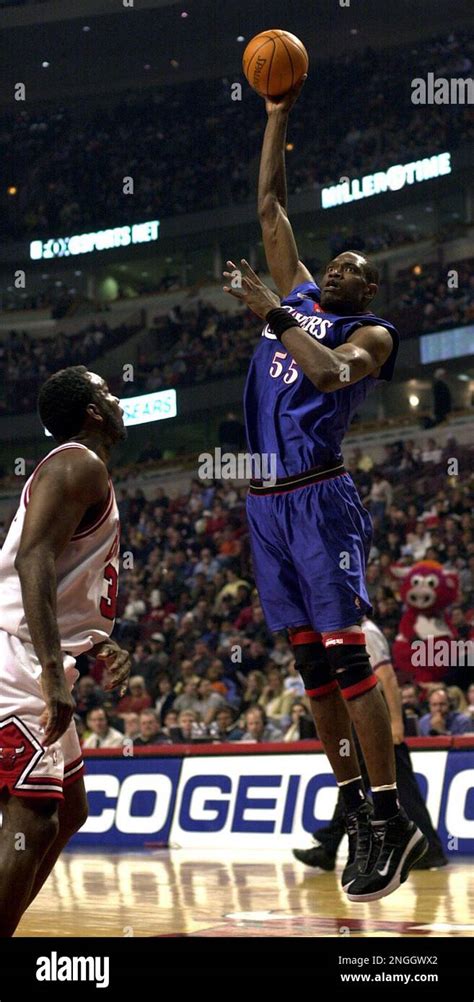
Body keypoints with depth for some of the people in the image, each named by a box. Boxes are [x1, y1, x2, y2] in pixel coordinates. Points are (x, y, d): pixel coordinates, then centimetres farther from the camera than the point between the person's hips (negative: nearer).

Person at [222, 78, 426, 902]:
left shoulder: (370, 334, -1)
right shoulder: (296, 293, 17)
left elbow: (328, 371, -24)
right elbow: (270, 206, 18)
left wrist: (272, 316, -25)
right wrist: (277, 115, 15)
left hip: (318, 499, -7)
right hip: (266, 501, 7)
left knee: (343, 653, -12)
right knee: (309, 657, 7)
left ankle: (391, 818, -12)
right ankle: (351, 805, 11)